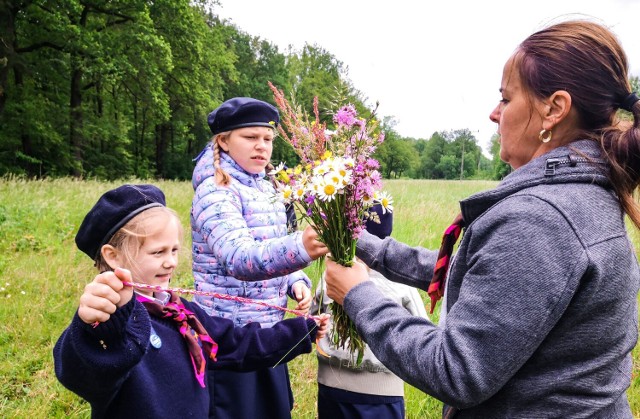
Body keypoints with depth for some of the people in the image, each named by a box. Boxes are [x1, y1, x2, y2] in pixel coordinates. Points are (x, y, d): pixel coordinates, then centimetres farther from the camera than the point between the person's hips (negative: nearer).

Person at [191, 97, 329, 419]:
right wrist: (299, 247, -52)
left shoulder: (266, 190, 8)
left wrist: (297, 282, -4)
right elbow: (239, 258, -34)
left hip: (268, 332, 8)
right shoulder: (215, 191, -18)